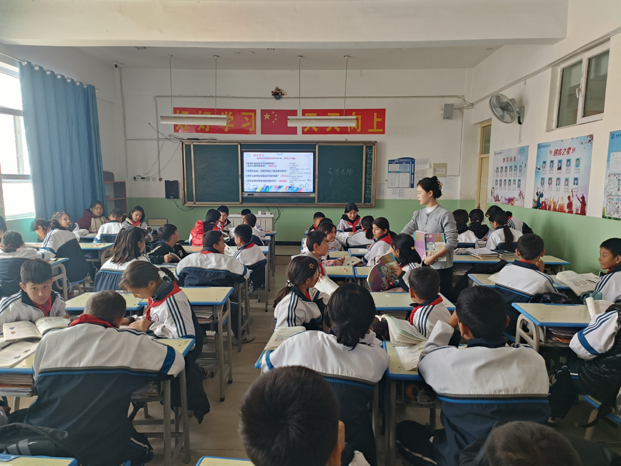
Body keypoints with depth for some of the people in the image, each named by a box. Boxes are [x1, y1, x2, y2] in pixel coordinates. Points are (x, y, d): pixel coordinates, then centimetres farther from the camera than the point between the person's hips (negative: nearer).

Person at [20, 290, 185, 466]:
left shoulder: (49, 339, 2)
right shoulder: (129, 342, -8)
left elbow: (38, 379, 19)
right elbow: (177, 361, 1)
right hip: (96, 451, -3)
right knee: (142, 448, 28)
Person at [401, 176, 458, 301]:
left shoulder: (445, 215, -9)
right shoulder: (418, 214, 9)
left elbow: (452, 242, -15)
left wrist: (433, 257, -19)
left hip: (441, 268, -6)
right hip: (423, 265, 6)